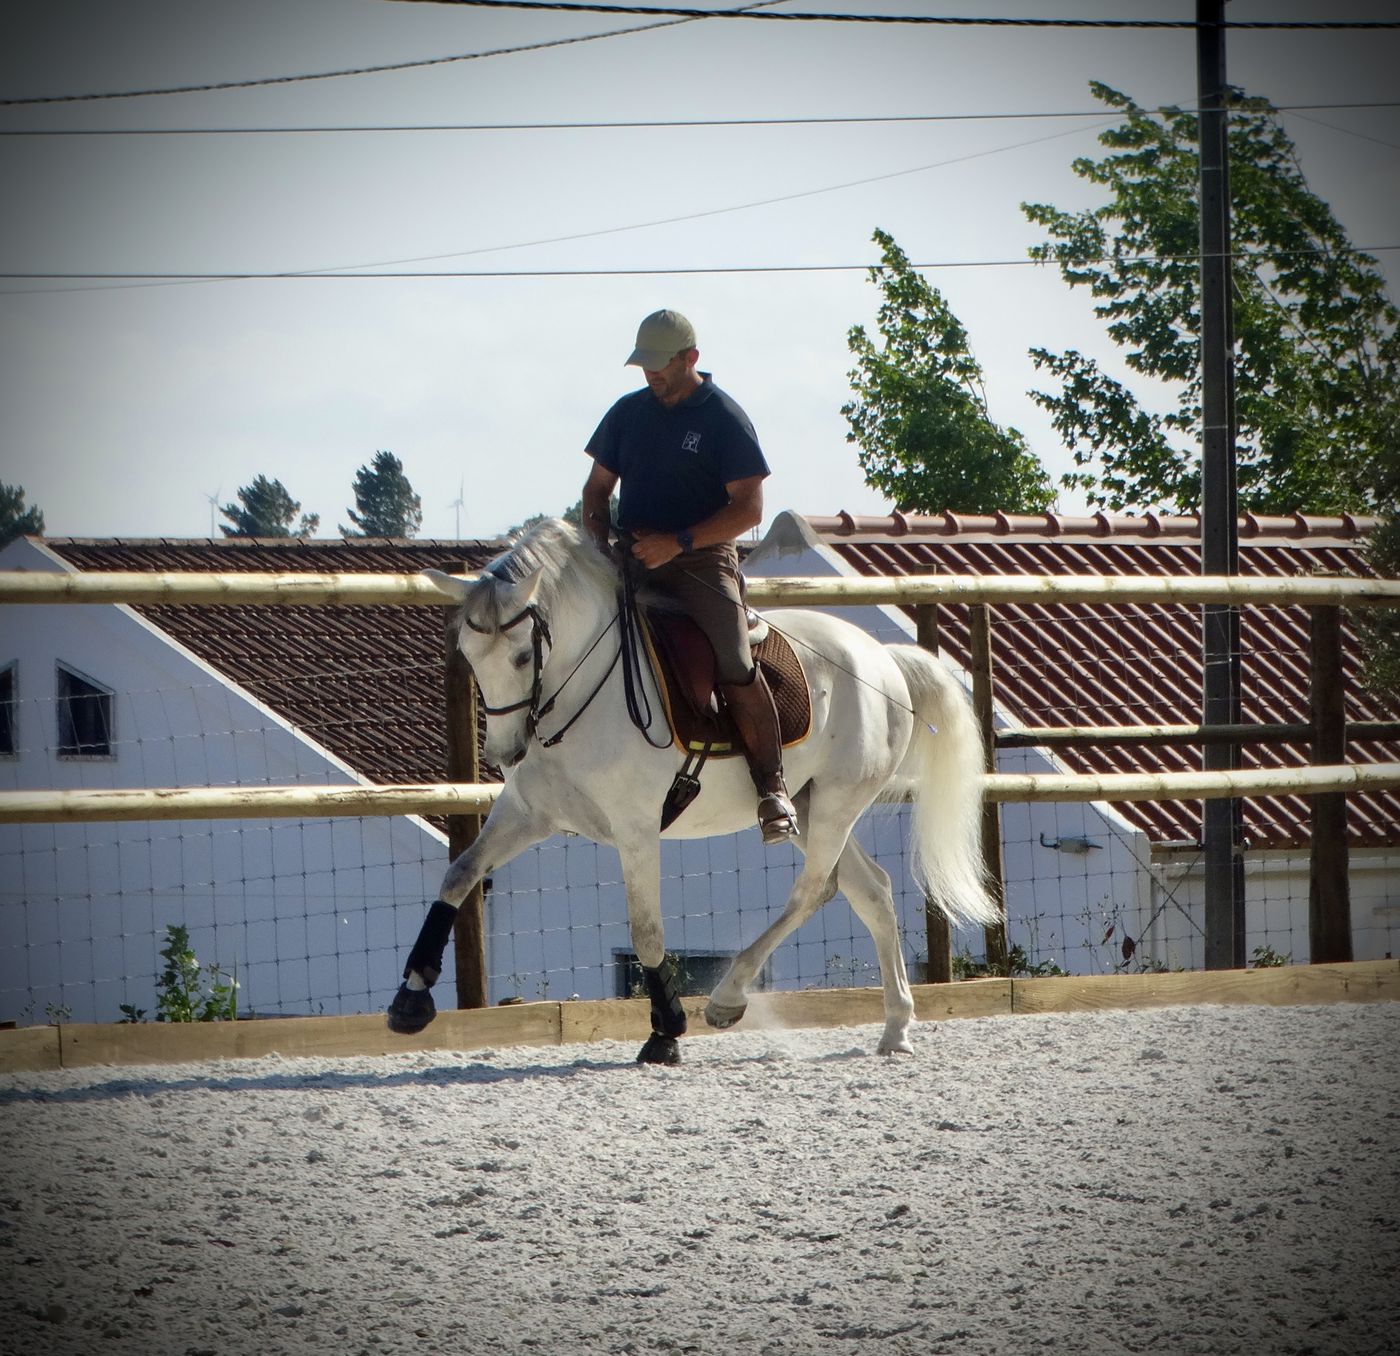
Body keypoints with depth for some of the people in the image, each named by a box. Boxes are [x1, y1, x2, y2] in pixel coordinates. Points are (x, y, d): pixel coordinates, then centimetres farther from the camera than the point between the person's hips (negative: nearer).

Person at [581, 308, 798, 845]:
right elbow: (597, 488, 20)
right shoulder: (628, 413, 12)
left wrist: (678, 542, -18)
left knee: (735, 667, -23)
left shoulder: (724, 419, -4)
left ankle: (772, 786, -12)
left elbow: (748, 508, -9)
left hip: (702, 559, -6)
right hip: (631, 560, 6)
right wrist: (597, 542, -1)